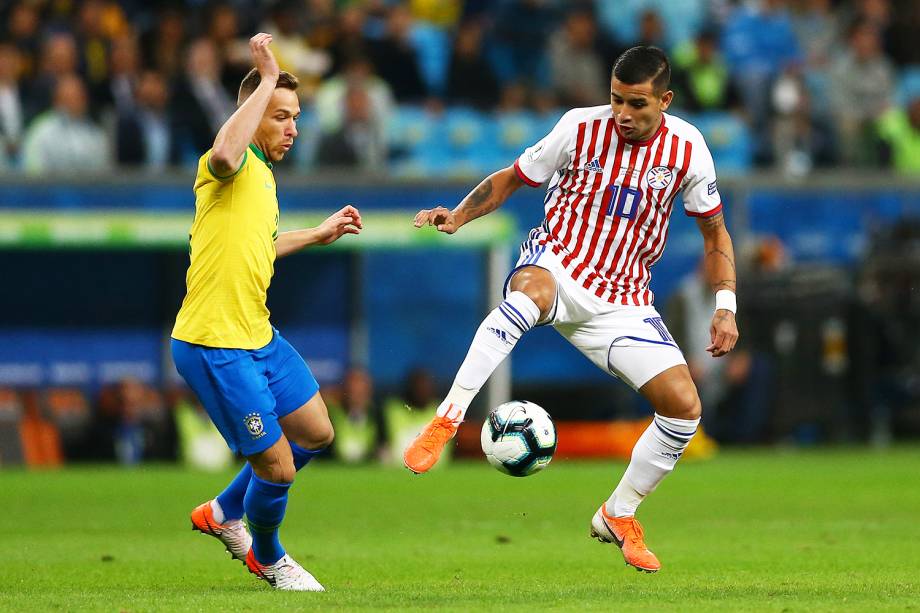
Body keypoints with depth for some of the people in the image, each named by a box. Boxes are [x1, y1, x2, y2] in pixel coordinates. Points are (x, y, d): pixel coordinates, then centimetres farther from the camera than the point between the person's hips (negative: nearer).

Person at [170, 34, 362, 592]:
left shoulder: (263, 174, 15)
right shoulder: (236, 165, -14)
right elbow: (223, 155, -42)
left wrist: (319, 235, 38)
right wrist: (267, 80, -34)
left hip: (258, 336, 10)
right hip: (215, 344, -10)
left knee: (316, 433, 20)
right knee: (277, 468, -3)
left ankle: (224, 513, 36)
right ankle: (268, 558, 26)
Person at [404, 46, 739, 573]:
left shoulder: (687, 148, -2)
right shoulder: (581, 128, -7)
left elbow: (714, 229, 10)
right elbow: (512, 179, 6)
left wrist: (726, 307, 0)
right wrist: (458, 217, -10)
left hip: (623, 302, 3)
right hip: (559, 264, -3)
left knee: (685, 406, -10)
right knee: (532, 289, -42)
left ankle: (618, 516, 13)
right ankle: (446, 421, -42)